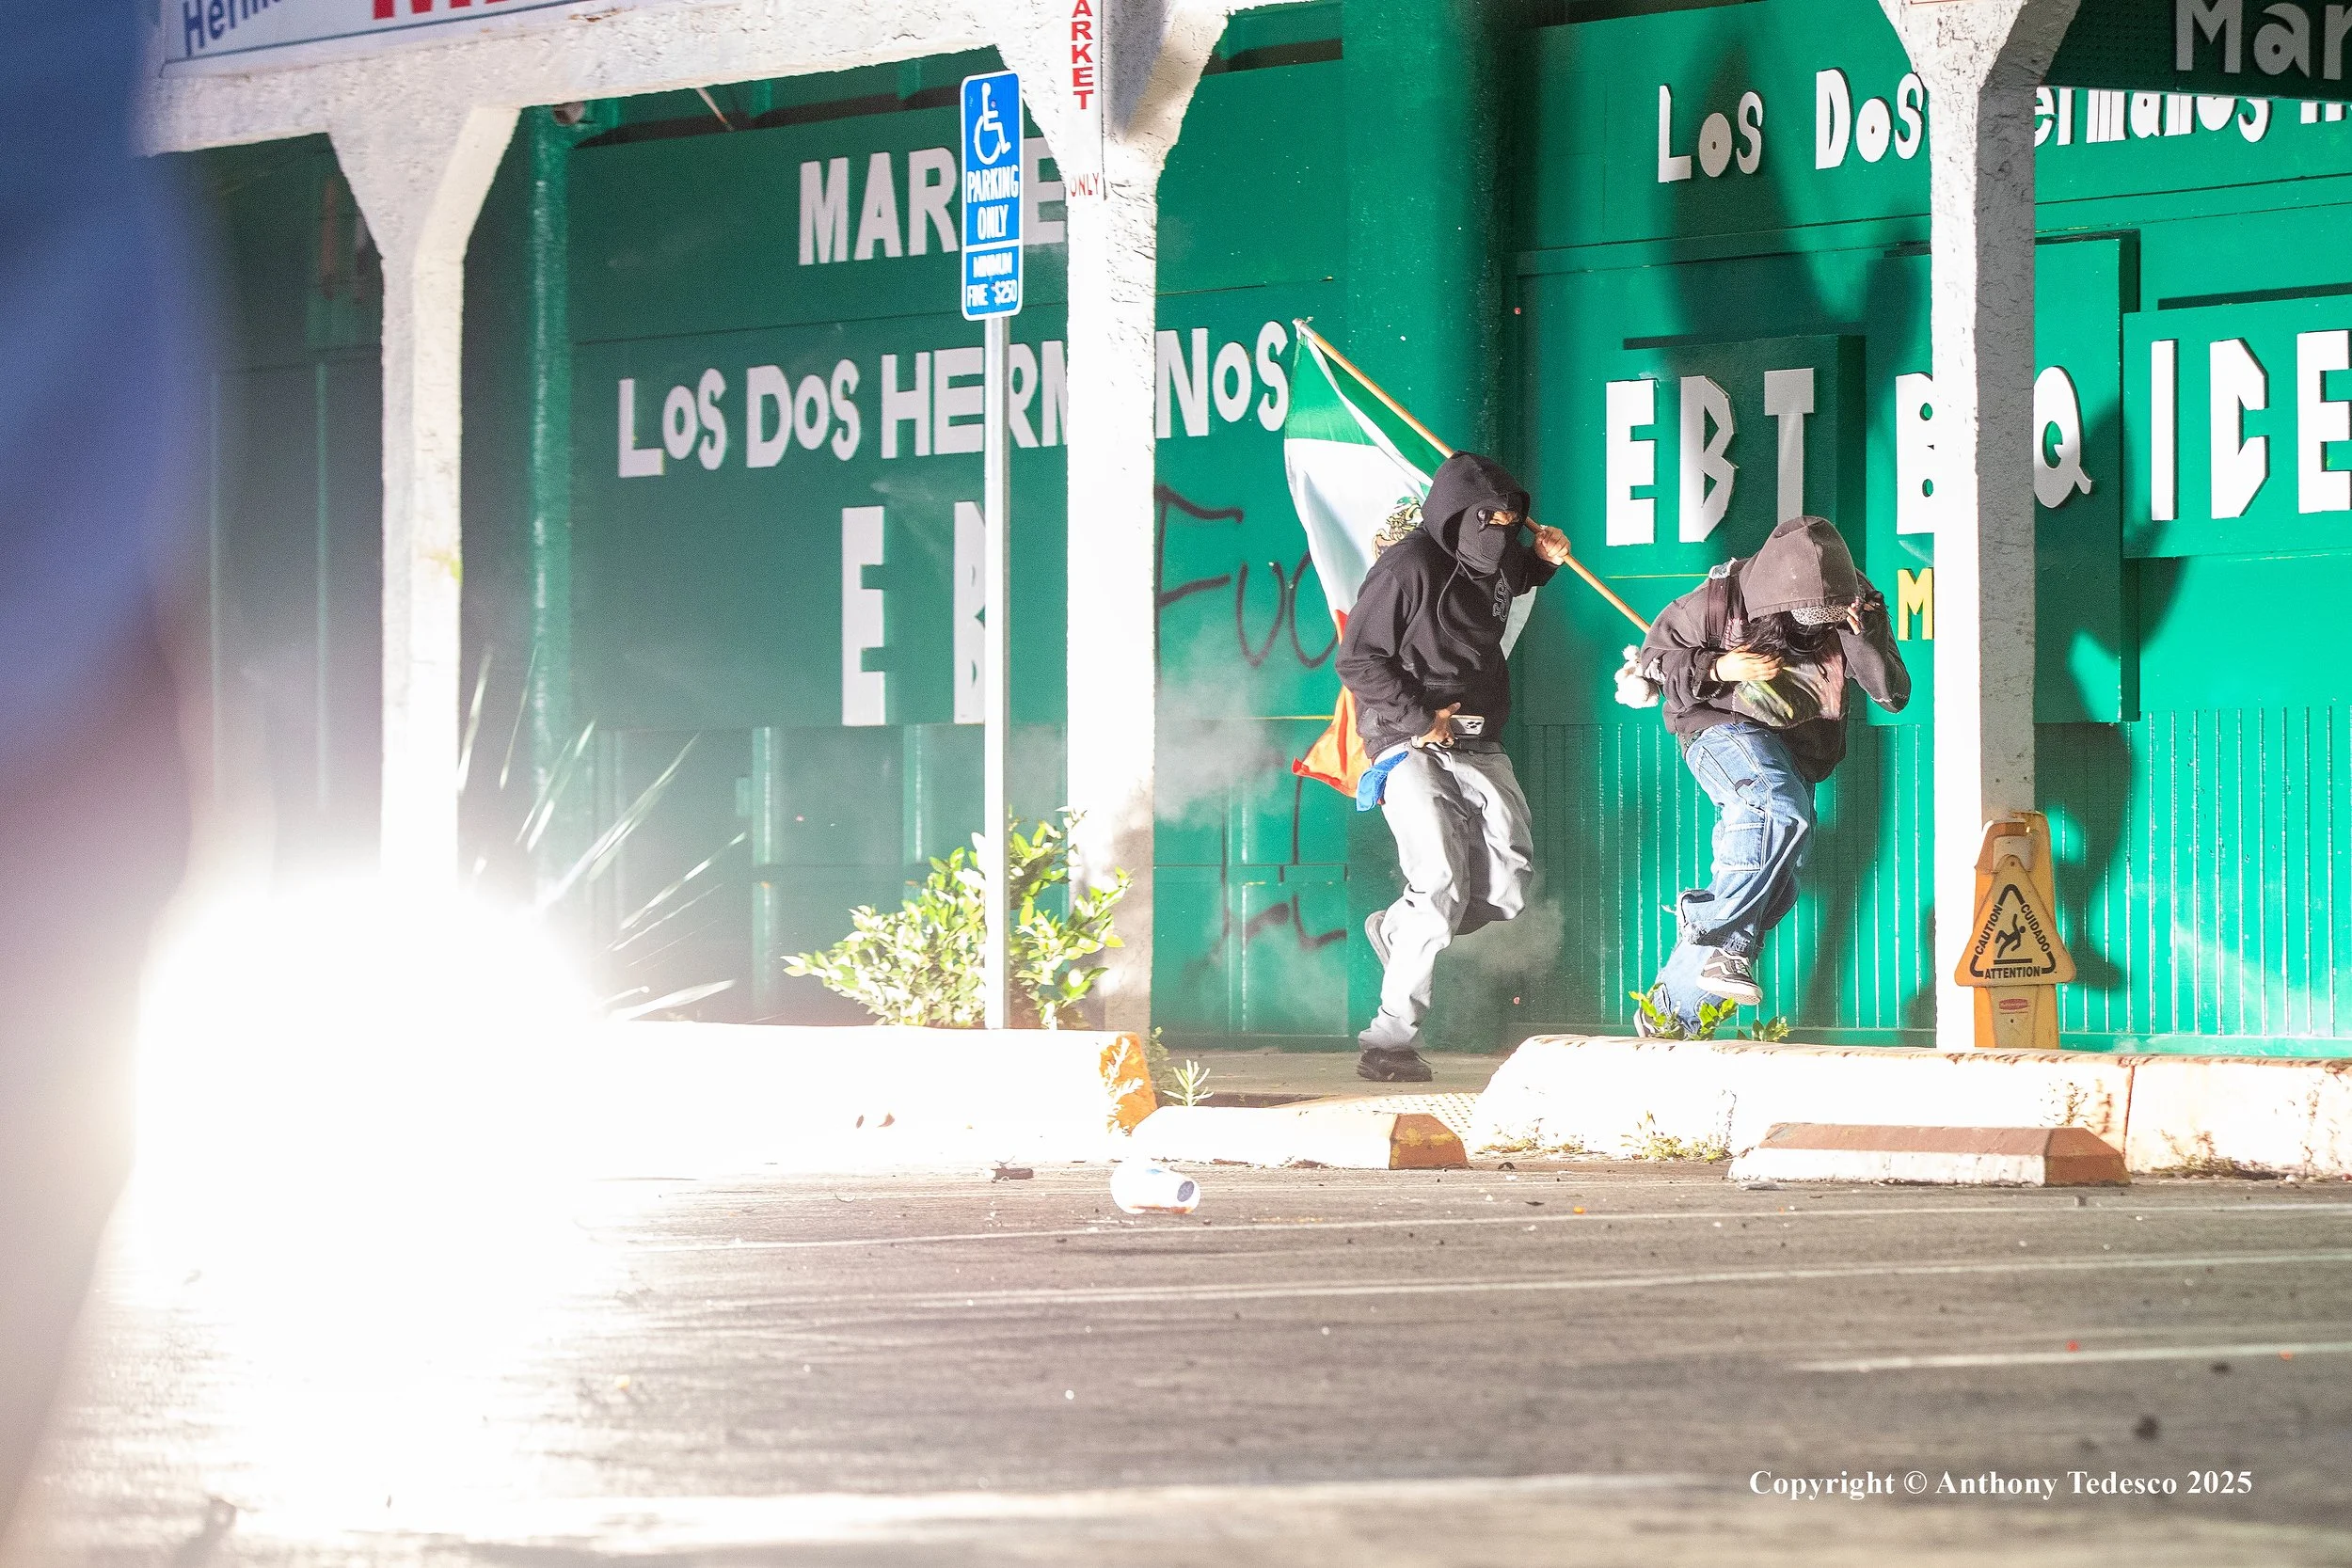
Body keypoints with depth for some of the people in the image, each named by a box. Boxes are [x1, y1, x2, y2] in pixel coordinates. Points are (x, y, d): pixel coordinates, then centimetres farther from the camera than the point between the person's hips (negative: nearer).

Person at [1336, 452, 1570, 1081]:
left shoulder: (1491, 563, 10)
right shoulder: (1410, 567, -14)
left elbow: (1515, 578, 37)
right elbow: (1358, 660, -14)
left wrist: (1543, 558, 14)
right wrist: (1421, 718, -17)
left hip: (1478, 747, 8)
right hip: (1412, 748, -8)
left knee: (1506, 887, 1)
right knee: (1443, 891, -17)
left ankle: (1394, 930, 26)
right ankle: (1390, 1043, -11)